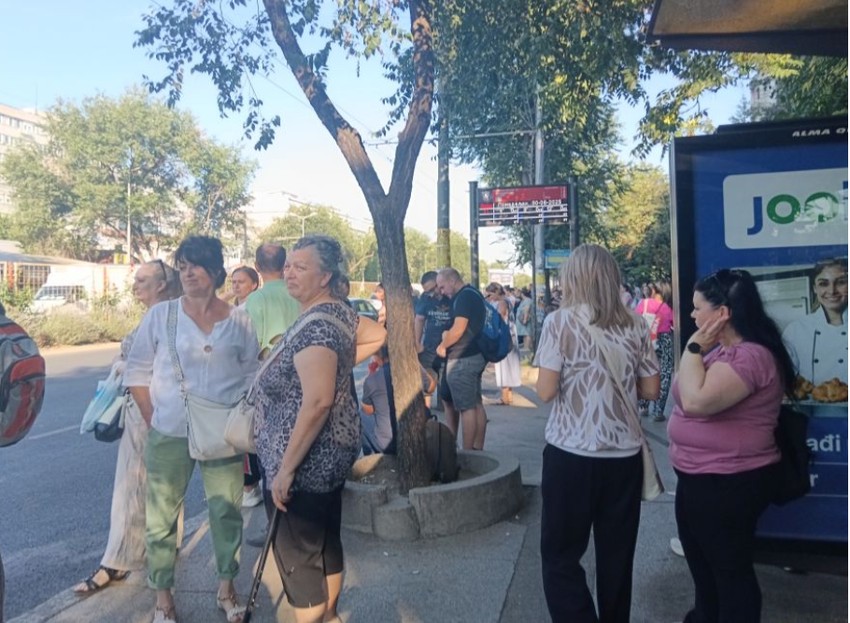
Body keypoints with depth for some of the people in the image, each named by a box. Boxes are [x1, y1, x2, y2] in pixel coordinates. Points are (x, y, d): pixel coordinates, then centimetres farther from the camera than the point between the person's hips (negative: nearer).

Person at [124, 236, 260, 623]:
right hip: (169, 435, 0)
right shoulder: (160, 315, -2)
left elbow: (252, 375, 4)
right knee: (161, 516, 8)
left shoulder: (239, 321, -2)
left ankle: (226, 588, 30)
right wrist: (153, 421, -1)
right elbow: (137, 370, 3)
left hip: (223, 435, 1)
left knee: (227, 510, 10)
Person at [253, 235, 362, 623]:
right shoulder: (339, 312, 6)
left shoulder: (315, 325, -23)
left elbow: (318, 402, -30)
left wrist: (285, 468, -26)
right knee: (325, 543, 22)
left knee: (298, 555, 5)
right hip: (329, 455, 10)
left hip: (303, 462, -10)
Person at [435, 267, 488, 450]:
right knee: (476, 404, 11)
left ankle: (467, 453, 1)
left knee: (466, 407, -5)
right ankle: (478, 449, 18)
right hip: (475, 356, 10)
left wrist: (442, 345, -7)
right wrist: (448, 336, 9)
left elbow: (459, 329, -22)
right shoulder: (473, 294, 16)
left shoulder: (464, 296, -15)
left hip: (463, 359, -10)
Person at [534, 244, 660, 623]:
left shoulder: (560, 322, -8)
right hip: (624, 453, 4)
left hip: (572, 453, -4)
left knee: (560, 555, 8)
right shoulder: (634, 326, 3)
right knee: (617, 555, 17)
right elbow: (651, 390, 6)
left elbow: (546, 391, -12)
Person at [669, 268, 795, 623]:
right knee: (702, 560, 27)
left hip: (728, 482, -11)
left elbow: (696, 401, -34)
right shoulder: (722, 351, 10)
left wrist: (694, 347, -25)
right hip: (699, 477, 11)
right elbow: (690, 397, 14)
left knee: (730, 568, 7)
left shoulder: (749, 356, -25)